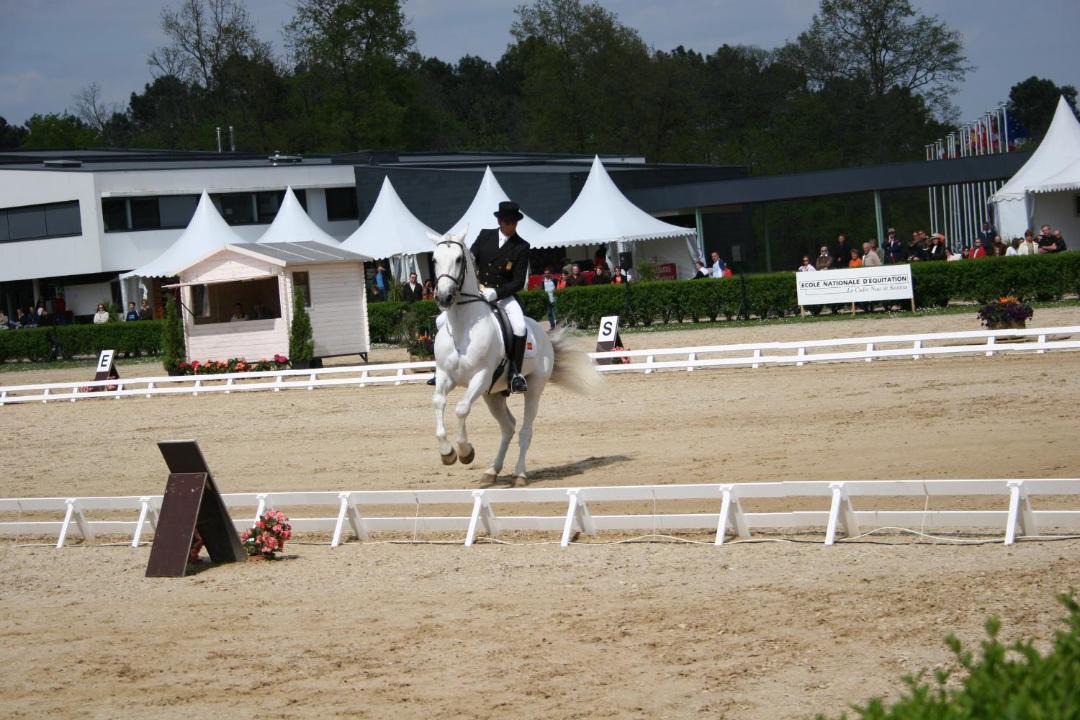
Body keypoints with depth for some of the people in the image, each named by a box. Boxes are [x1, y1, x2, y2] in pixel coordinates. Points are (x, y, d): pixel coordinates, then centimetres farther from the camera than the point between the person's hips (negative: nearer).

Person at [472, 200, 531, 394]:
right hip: (477, 291, 3)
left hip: (504, 296, -3)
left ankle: (515, 373, -18)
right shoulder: (485, 236, 3)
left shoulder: (521, 247, -4)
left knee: (519, 327, -30)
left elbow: (519, 282, -8)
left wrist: (495, 293, -21)